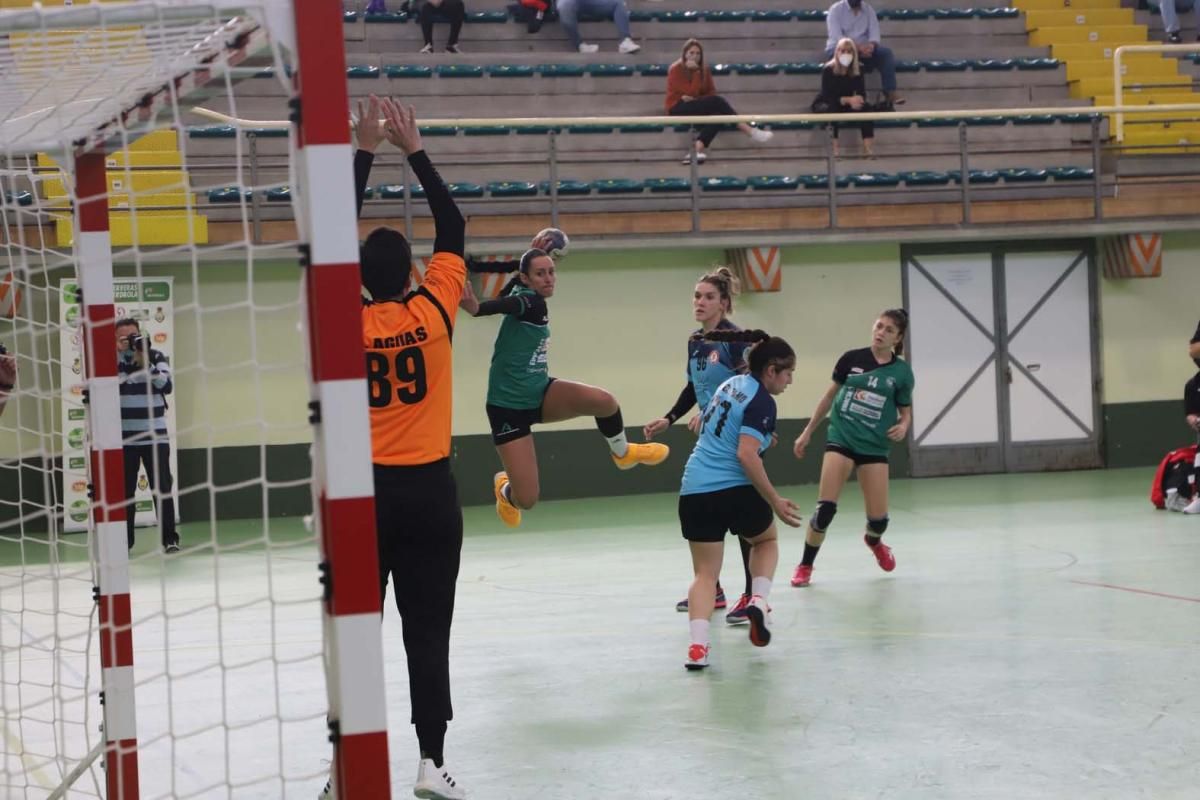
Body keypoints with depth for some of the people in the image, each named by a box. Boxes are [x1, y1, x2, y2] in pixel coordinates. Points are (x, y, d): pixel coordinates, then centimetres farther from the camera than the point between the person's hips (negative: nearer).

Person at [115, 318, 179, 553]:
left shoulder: (156, 357, 2)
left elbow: (166, 386, -12)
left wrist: (145, 362, -20)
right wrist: (117, 354, -18)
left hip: (155, 436, 0)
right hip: (124, 438, 0)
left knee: (162, 487, -1)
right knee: (124, 490, 4)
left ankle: (170, 538, 4)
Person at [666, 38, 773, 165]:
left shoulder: (704, 69, 9)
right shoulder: (675, 70, -8)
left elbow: (711, 92, 6)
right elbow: (692, 92, -17)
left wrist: (695, 99, -12)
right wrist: (695, 71, -17)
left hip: (697, 106, 6)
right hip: (679, 108, -6)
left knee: (718, 114, -29)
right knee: (716, 101, -28)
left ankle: (697, 148, -44)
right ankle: (749, 131, -28)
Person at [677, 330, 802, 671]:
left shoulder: (733, 383, 14)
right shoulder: (762, 402, -9)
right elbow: (746, 455, -20)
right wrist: (775, 502, -16)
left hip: (694, 492, 5)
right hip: (734, 491, -5)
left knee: (705, 573, 8)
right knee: (767, 540, 27)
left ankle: (698, 645, -13)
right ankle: (758, 601, 4)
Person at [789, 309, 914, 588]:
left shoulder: (901, 371, -1)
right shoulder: (851, 358, -1)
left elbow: (905, 411, 11)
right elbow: (830, 395, 11)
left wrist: (903, 426, -13)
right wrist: (807, 432, 14)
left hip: (874, 446, 1)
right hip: (840, 439, -1)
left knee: (878, 518, -1)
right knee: (826, 507, -14)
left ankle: (873, 540, 38)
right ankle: (805, 566, 4)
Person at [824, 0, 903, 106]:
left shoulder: (868, 9, 8)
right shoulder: (836, 9, -5)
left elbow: (874, 33, -2)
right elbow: (836, 37, -18)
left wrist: (871, 45, -27)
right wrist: (858, 47, -32)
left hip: (864, 49, 4)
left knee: (886, 52, -21)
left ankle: (890, 92, -28)